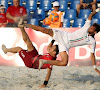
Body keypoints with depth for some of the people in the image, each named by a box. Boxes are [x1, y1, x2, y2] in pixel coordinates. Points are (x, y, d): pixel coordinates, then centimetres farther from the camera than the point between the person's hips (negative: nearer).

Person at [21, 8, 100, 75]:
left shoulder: (92, 42, 1)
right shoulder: (87, 27, 1)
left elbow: (92, 54, 4)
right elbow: (90, 16, 0)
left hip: (66, 46, 1)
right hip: (63, 36, -1)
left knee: (64, 63, -25)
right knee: (45, 30, -20)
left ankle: (45, 62, -12)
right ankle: (24, 25, -8)